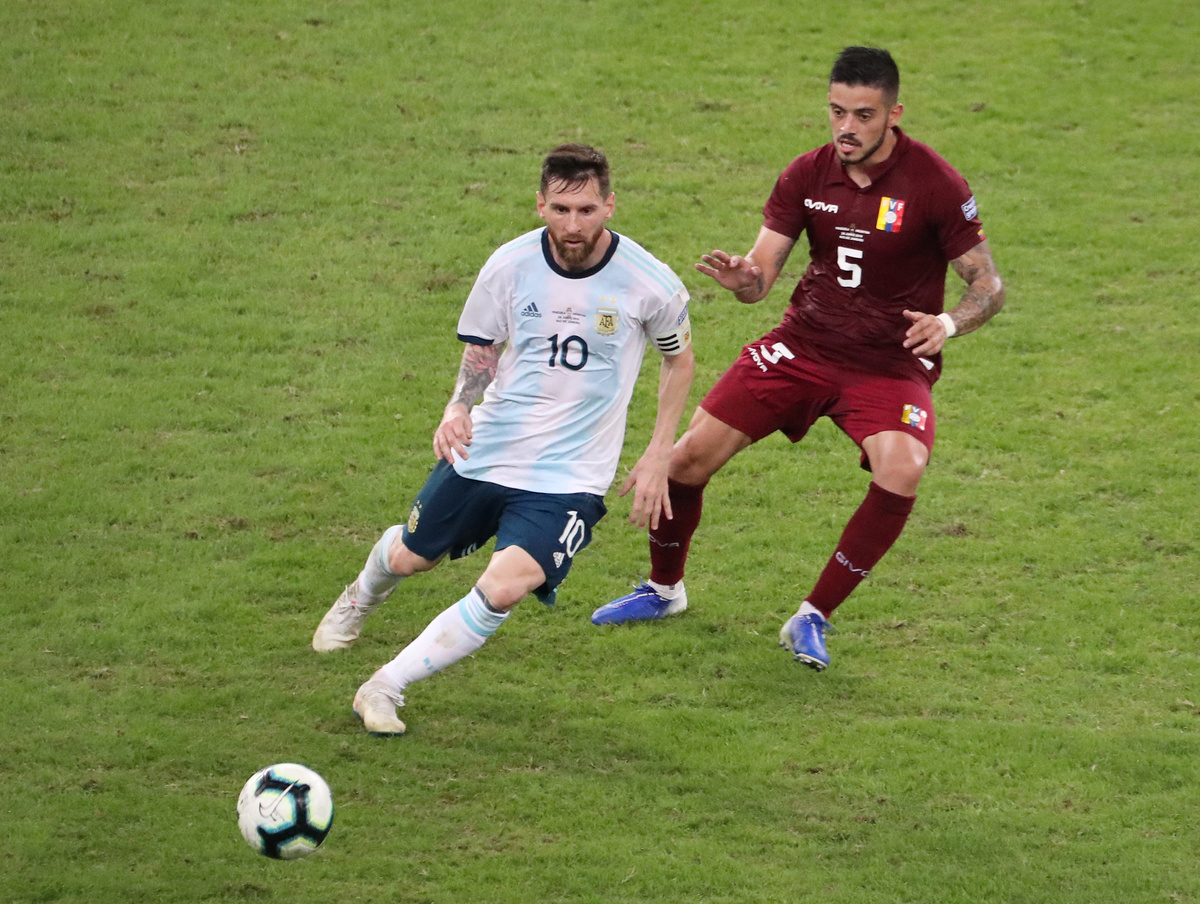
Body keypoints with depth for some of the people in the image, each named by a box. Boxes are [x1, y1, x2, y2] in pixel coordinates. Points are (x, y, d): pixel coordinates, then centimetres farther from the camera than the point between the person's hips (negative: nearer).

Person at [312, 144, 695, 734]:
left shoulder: (648, 283, -15)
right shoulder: (511, 265, -11)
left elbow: (679, 358, 5)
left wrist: (657, 457, 2)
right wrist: (458, 408, -12)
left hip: (569, 480, -3)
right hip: (485, 455, 3)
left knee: (505, 589, -25)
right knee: (411, 556, 20)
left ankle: (385, 688, -8)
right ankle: (361, 598, 59)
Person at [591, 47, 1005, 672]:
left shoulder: (935, 185, -15)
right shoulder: (807, 175, -3)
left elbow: (989, 285, -9)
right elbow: (761, 276, -3)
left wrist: (949, 323, -30)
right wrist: (742, 278, -27)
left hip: (891, 363, -3)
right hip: (803, 344, 3)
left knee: (901, 475, -31)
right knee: (688, 458, -4)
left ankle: (813, 619, -13)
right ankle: (664, 590, 26)